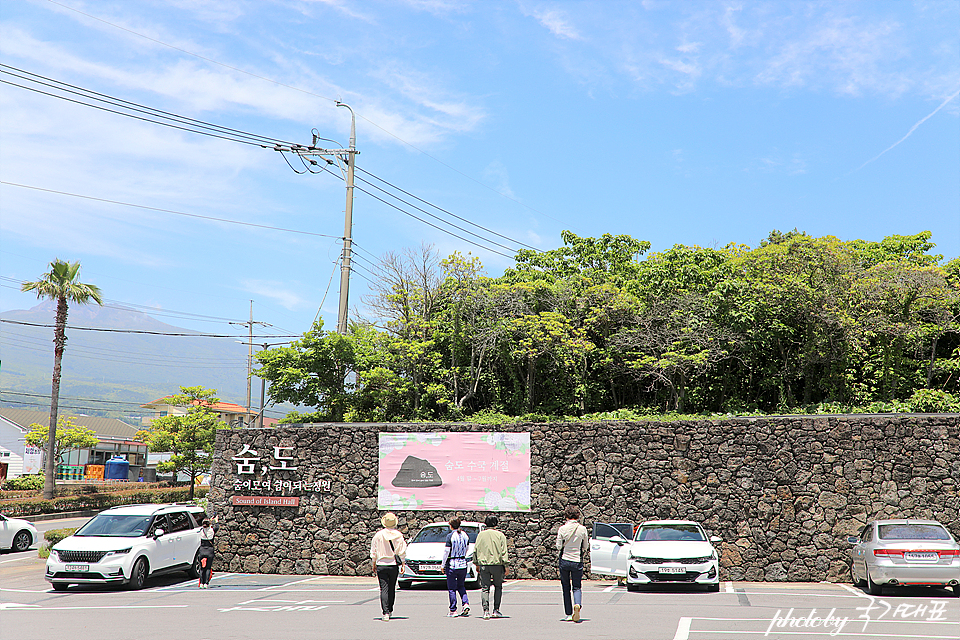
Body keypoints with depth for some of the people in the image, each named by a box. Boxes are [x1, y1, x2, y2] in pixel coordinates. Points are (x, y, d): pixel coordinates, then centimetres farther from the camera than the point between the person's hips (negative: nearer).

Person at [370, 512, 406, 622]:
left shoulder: (378, 535, -3)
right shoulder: (399, 536, -3)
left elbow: (373, 552, 4)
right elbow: (402, 552, 1)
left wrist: (374, 565, 13)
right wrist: (403, 565, 8)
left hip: (381, 565, -1)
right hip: (394, 565, 1)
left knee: (384, 589, -3)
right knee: (392, 589, 16)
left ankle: (386, 613, -12)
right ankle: (390, 610, 25)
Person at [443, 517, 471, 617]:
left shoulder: (450, 536, -12)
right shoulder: (465, 536, 4)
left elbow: (446, 552, -11)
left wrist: (443, 565, -3)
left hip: (452, 564, -5)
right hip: (463, 564, 5)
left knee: (452, 588, 2)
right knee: (461, 586, 18)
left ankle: (453, 610, 4)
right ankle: (466, 603, 0)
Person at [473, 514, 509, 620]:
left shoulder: (481, 535, 5)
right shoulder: (500, 535, -2)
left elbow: (475, 550, 8)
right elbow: (504, 552, -5)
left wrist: (476, 564, 17)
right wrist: (505, 565, -2)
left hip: (483, 564, 2)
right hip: (497, 564, -1)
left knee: (485, 588, 3)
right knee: (498, 586, 13)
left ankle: (486, 611, -8)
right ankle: (496, 610, 11)